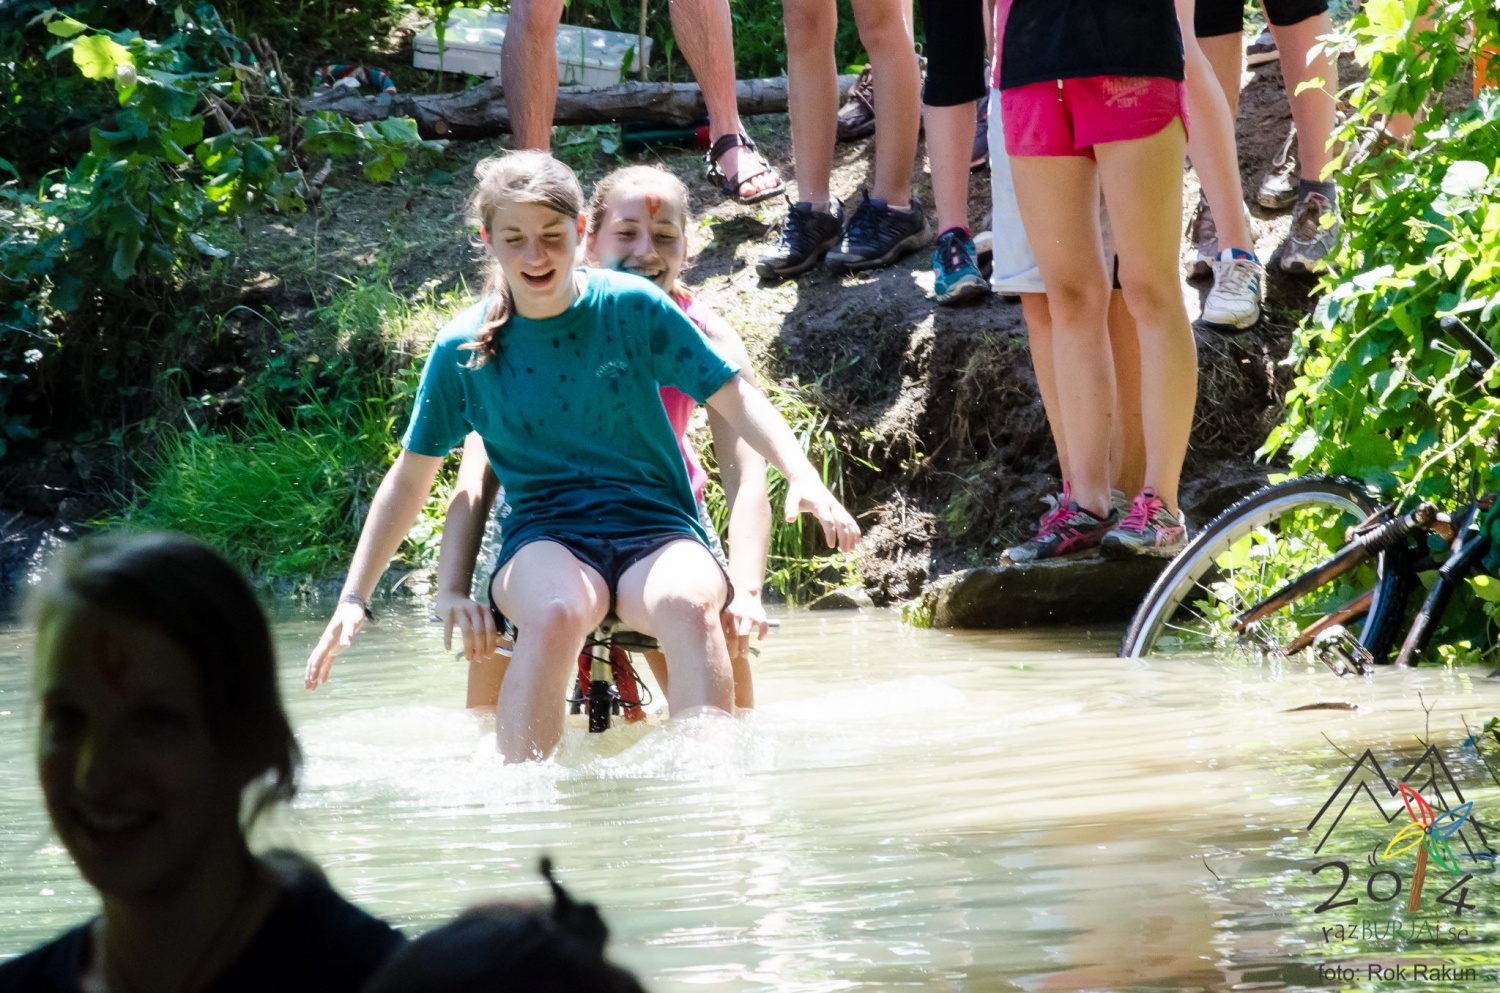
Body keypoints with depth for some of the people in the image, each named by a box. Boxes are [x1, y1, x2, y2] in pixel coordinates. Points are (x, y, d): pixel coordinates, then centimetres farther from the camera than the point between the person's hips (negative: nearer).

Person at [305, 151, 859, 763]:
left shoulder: (632, 308, 3)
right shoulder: (464, 349, 6)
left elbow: (735, 398, 2)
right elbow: (411, 480, 14)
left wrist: (804, 479, -15)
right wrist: (353, 600, 9)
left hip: (654, 528, 0)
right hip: (545, 538, 0)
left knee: (688, 604, -37)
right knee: (556, 614, -38)